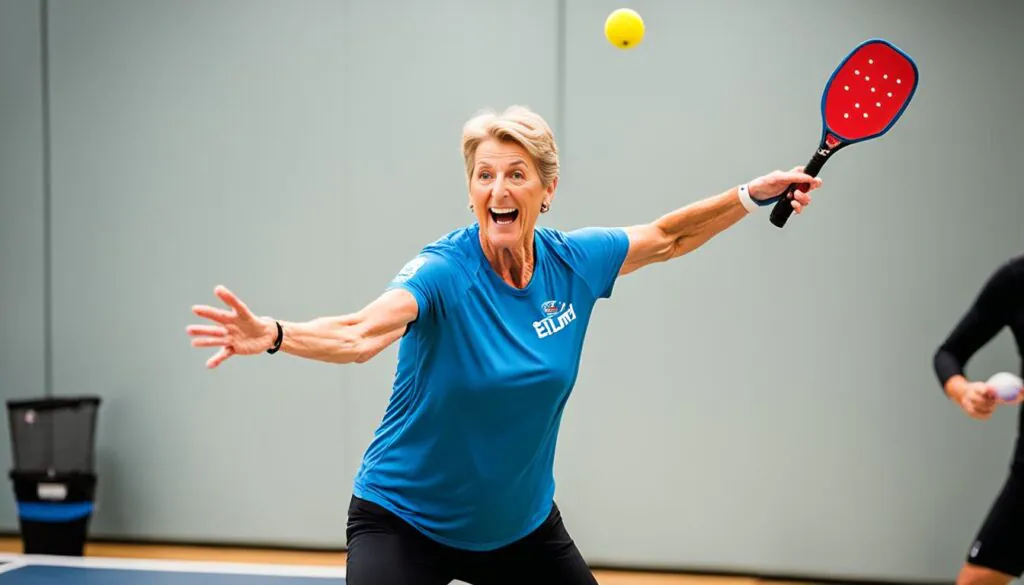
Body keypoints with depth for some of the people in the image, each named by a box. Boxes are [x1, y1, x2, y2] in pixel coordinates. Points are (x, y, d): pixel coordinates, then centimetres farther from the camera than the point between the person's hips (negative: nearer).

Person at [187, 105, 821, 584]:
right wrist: (274, 335, -60)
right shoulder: (443, 272, -23)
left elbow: (666, 237, 12)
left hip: (522, 522, 5)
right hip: (405, 520, -5)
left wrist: (752, 194, 5)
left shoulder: (573, 262, -7)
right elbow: (360, 333, -41)